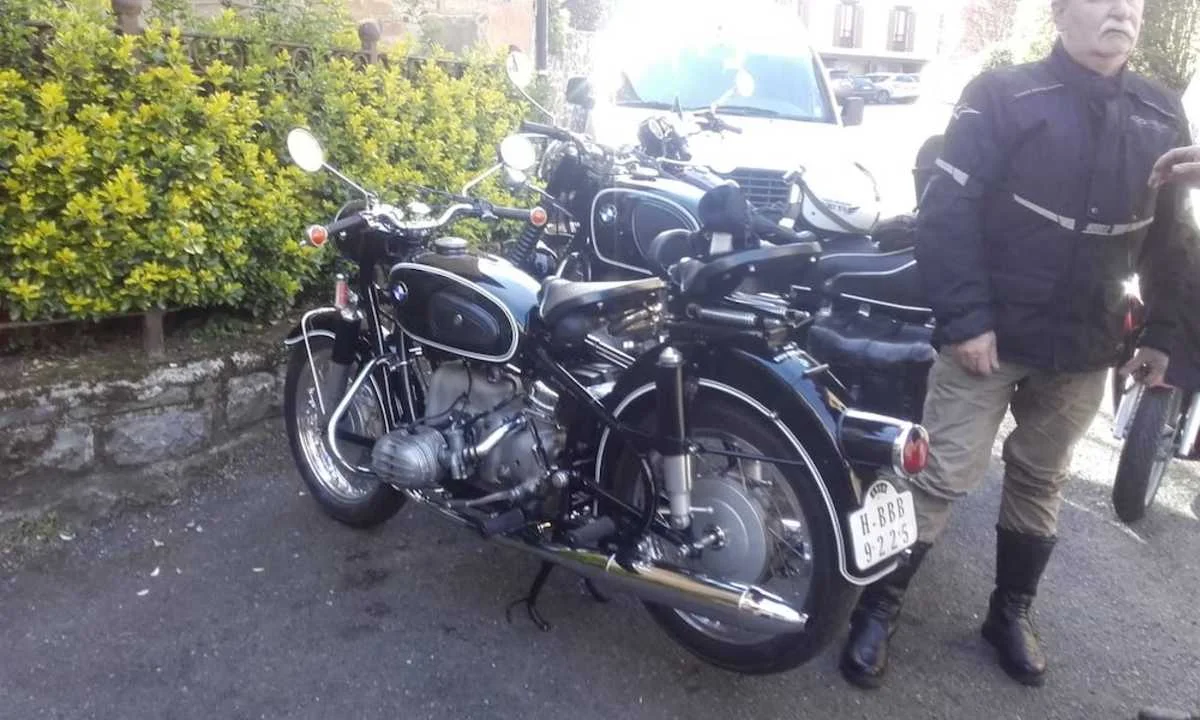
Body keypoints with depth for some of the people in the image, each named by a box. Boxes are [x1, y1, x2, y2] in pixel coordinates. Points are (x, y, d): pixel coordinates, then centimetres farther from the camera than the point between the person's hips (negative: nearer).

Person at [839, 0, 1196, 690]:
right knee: (944, 476, -4)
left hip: (1084, 349, 5)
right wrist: (965, 318, -18)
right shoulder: (1004, 96, -7)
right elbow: (946, 211, -13)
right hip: (990, 334, -5)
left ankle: (1012, 612, 32)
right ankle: (879, 608, 11)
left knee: (1041, 483, 15)